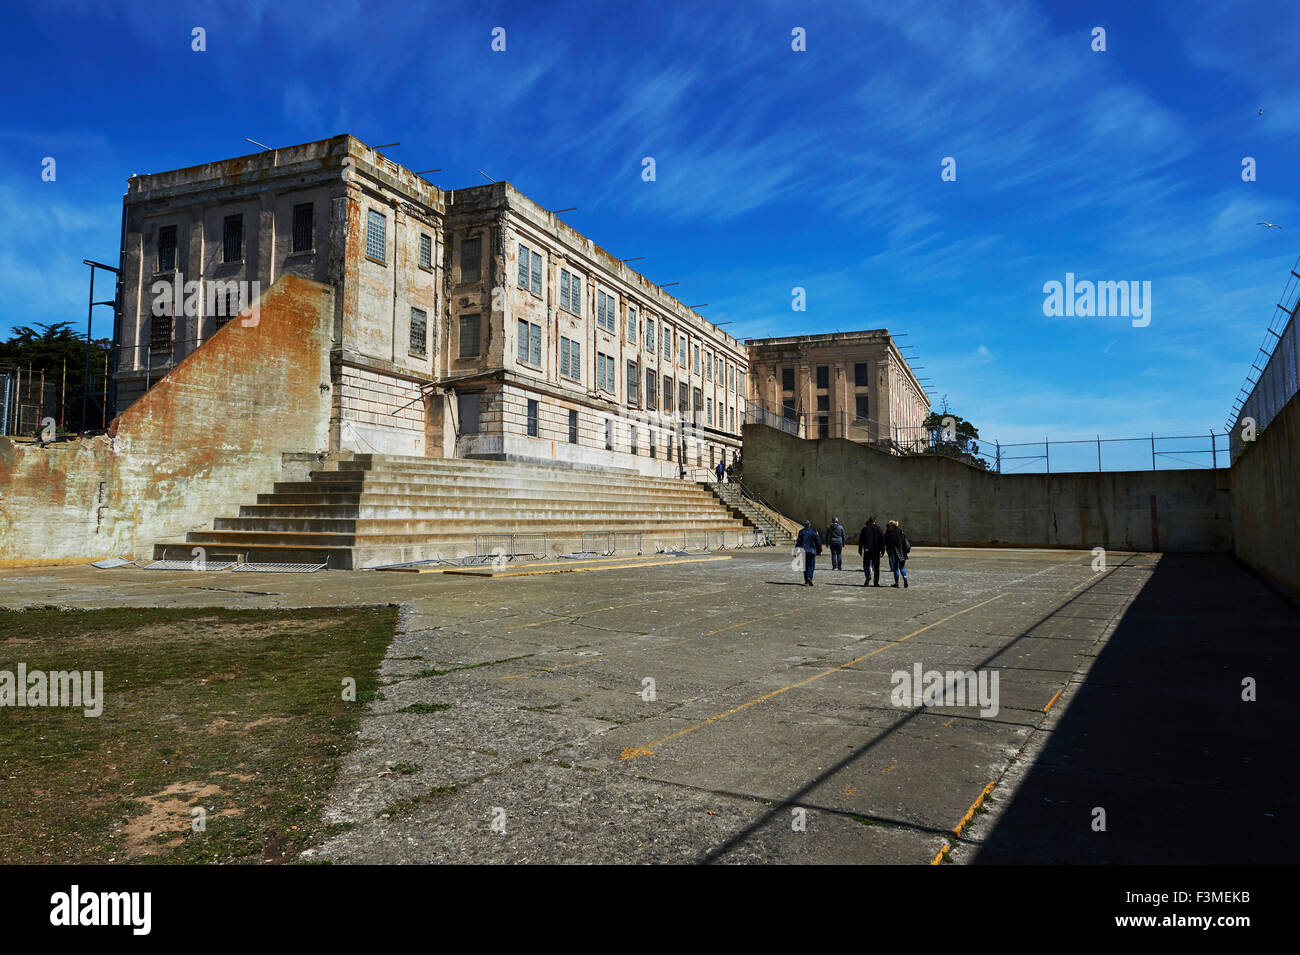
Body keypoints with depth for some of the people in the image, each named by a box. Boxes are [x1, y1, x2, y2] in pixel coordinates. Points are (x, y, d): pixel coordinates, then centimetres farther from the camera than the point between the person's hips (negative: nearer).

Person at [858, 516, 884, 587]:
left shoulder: (865, 529, 2)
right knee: (876, 566, 9)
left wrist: (860, 550, 6)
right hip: (876, 550, 1)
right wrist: (882, 550, 6)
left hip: (867, 550, -1)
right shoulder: (879, 529, 5)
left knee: (866, 564, 4)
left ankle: (868, 575, -24)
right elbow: (882, 540, 4)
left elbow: (860, 540, 2)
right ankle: (876, 582, 9)